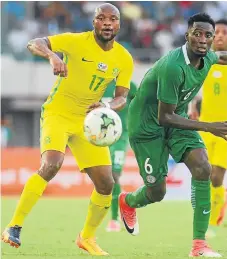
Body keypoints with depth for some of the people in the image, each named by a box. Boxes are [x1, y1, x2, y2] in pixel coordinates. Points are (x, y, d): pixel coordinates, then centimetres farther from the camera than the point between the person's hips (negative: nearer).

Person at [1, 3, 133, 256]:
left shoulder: (124, 59, -3)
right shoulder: (77, 42, -17)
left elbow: (121, 97, -4)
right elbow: (34, 43, -25)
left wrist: (108, 106, -27)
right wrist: (52, 56, -47)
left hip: (88, 121, 5)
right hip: (57, 114, -5)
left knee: (106, 184, 0)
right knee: (51, 165, -30)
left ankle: (87, 237, 24)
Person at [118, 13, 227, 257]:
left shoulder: (206, 57, -9)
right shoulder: (173, 67, -34)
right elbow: (164, 117, -29)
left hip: (177, 119, 6)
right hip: (147, 124, -6)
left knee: (202, 168, -18)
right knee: (156, 192, 1)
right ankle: (127, 202, 40)